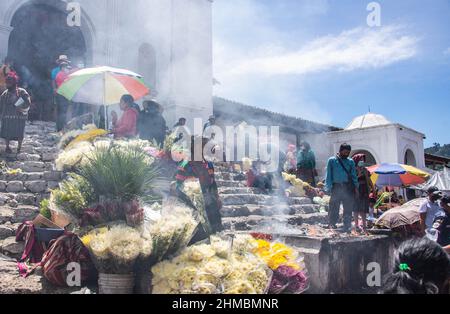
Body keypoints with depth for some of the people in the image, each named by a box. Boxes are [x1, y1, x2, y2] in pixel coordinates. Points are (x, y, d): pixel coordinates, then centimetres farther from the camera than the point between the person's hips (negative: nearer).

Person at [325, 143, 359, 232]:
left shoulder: (350, 161, 13)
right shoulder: (332, 160, 6)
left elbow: (354, 175, 12)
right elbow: (329, 175, 4)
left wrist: (356, 186, 1)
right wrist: (329, 187, -4)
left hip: (348, 187, 2)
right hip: (336, 187, -2)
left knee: (348, 209, 4)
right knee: (334, 208, -2)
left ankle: (347, 227, 12)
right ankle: (331, 224, 8)